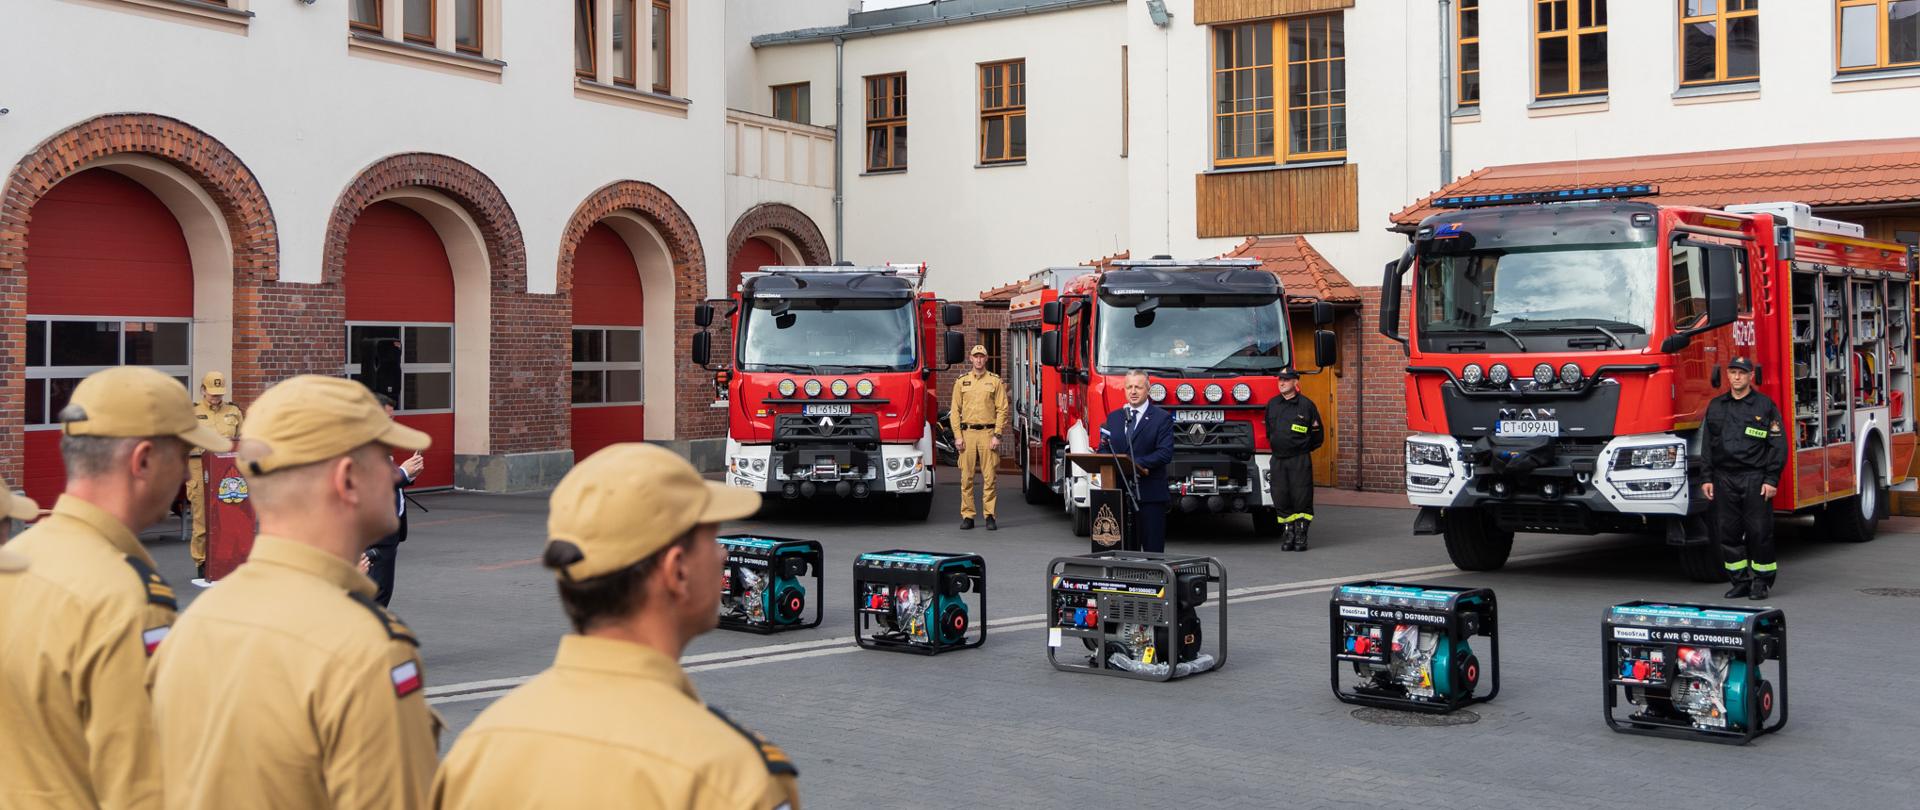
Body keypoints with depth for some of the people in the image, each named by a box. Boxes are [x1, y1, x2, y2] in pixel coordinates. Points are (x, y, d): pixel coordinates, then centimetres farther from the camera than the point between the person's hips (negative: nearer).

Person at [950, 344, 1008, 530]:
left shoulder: (995, 381, 5)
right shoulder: (961, 382, 10)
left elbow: (1002, 410, 2)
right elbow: (955, 411, 8)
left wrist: (997, 436, -6)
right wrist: (958, 436, -2)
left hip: (988, 433, -1)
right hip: (967, 433, 1)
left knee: (989, 477, -3)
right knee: (966, 477, 1)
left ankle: (990, 516, 3)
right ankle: (967, 516, 7)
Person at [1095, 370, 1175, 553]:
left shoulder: (1162, 418, 0)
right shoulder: (1114, 417, 15)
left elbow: (1165, 453, -10)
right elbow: (1104, 450, 13)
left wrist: (1137, 464, -21)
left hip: (1150, 494, -4)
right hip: (1118, 491, 4)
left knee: (1152, 547, -1)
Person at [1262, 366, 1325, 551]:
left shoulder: (1306, 405, -3)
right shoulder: (1272, 404, 10)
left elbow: (1318, 435, 5)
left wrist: (1302, 450, 9)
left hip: (1300, 461, -4)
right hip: (1278, 460, 4)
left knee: (1301, 498, -3)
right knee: (1281, 499, 1)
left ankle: (1301, 536, 4)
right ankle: (1288, 534, 11)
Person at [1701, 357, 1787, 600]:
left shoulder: (1765, 405, 1)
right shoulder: (1716, 406, 12)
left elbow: (1778, 445, -1)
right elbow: (1707, 444, 14)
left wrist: (1771, 479, -8)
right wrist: (1707, 478, 6)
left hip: (1754, 478, -4)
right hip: (1724, 478, 4)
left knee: (1759, 531, -2)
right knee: (1728, 532, 4)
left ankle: (1762, 580, 9)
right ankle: (1740, 580, 13)